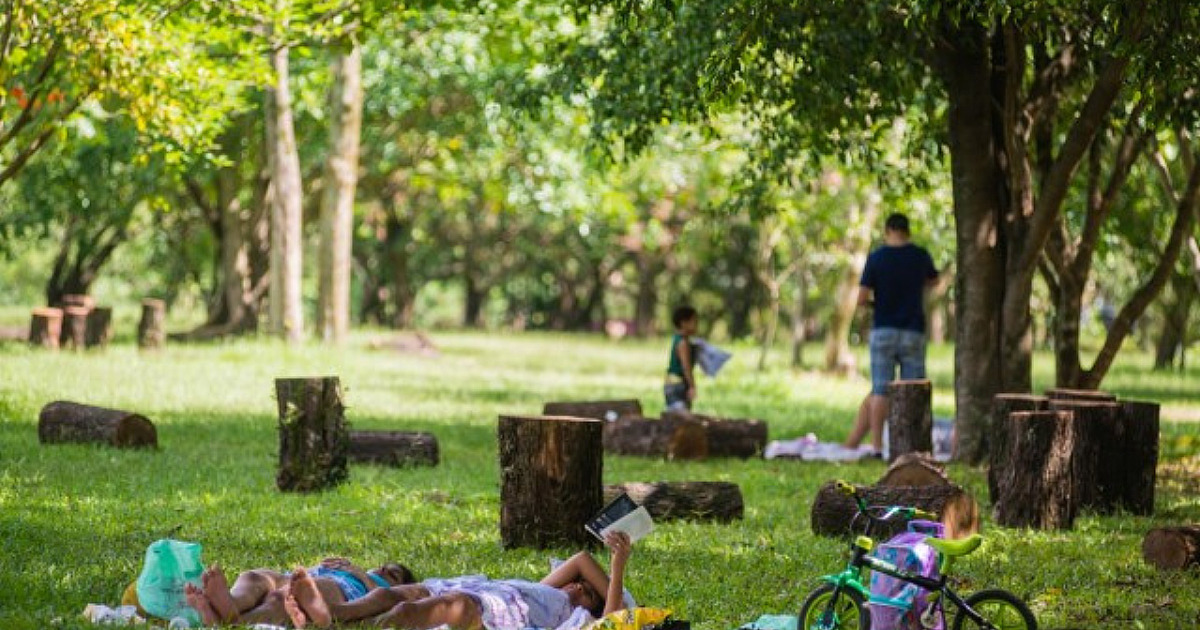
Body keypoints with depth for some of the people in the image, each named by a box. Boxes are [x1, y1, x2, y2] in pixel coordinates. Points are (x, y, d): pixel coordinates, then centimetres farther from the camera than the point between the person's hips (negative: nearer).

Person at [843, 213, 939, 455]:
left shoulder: (876, 258, -5)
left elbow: (861, 299, -8)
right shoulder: (920, 256, 2)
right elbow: (933, 281, 23)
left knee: (880, 391, 0)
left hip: (883, 330, -1)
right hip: (913, 332, 1)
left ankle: (877, 446, -4)